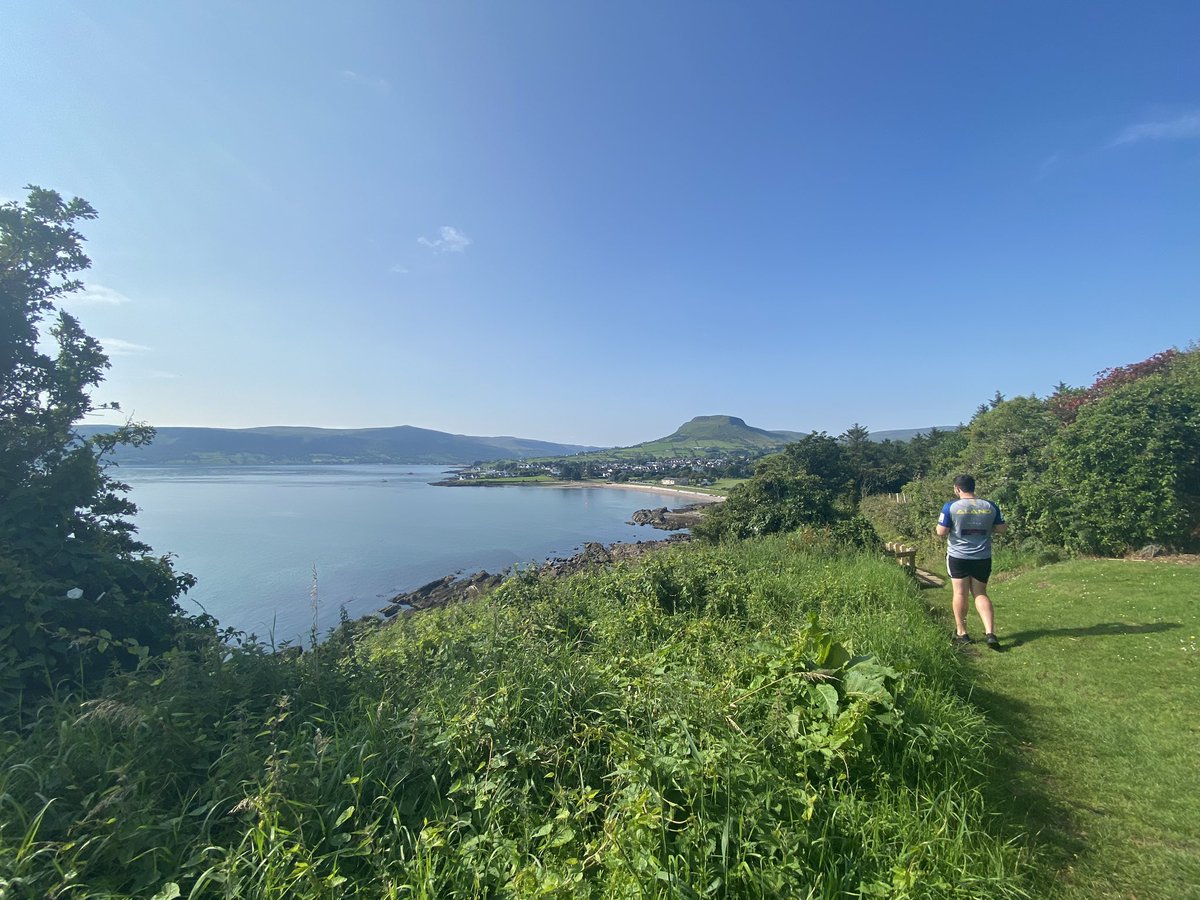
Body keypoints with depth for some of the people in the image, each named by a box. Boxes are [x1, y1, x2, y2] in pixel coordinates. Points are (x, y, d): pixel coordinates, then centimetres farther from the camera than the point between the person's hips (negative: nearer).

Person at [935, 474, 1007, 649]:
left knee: (960, 593, 7)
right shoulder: (990, 506, -2)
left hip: (958, 557, -3)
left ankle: (961, 633, 16)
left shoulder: (951, 507, -13)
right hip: (983, 557, 3)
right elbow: (1002, 529, 6)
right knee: (981, 594, 14)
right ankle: (990, 633, 2)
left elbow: (941, 532, -13)